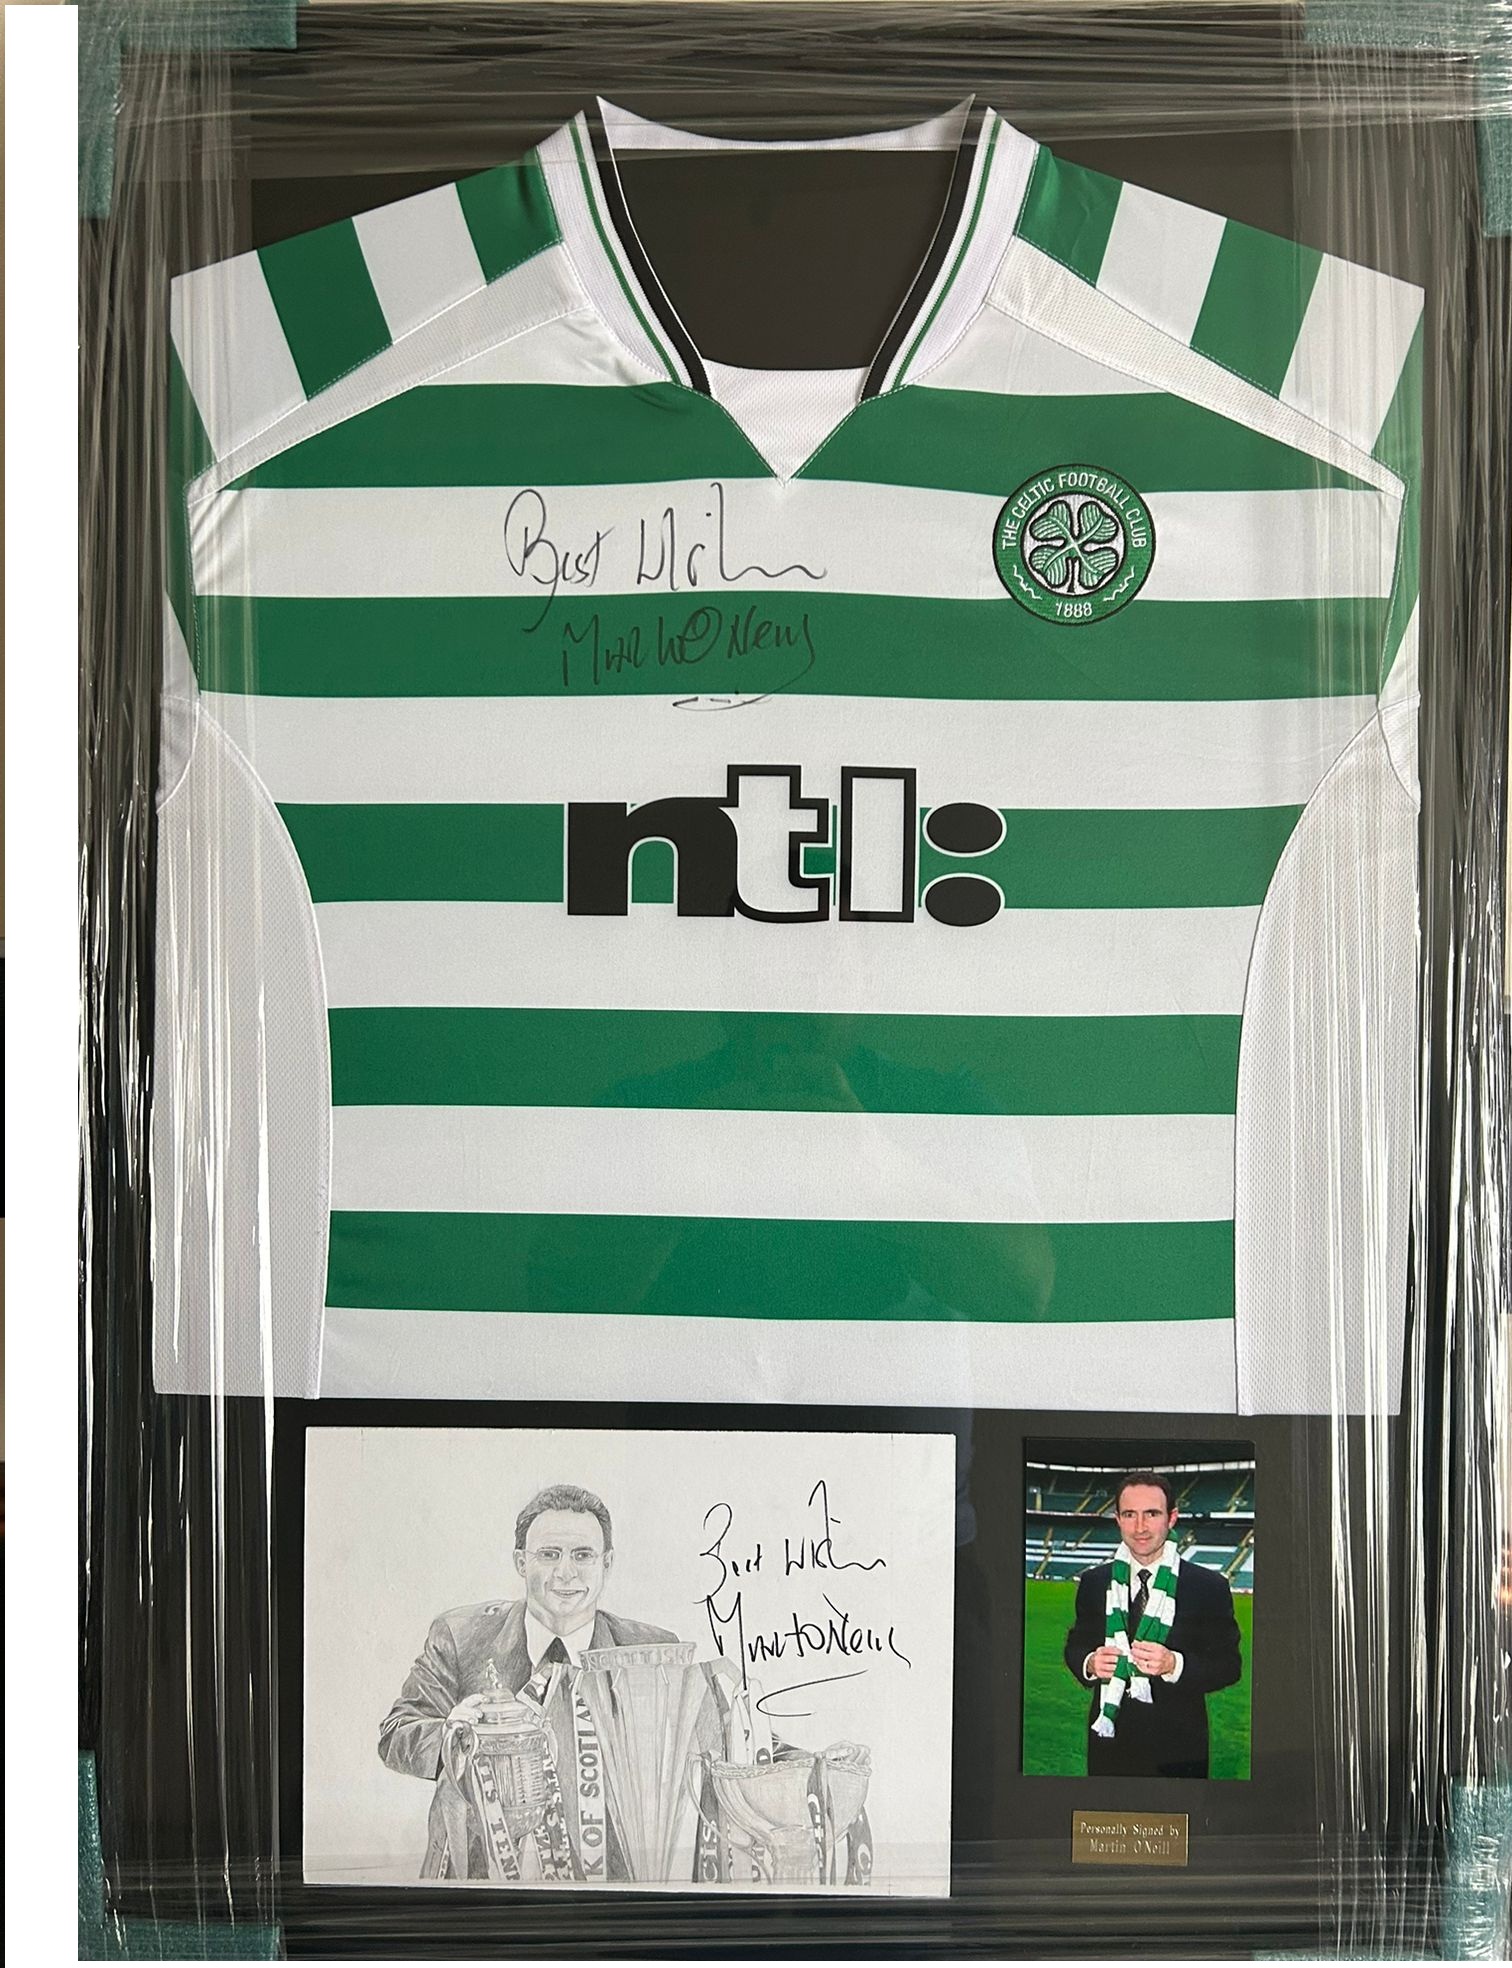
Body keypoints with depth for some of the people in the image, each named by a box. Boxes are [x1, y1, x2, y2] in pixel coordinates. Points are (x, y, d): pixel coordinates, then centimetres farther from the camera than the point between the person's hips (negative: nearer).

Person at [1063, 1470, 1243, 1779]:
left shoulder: (1210, 1587, -6)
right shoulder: (1093, 1582, 3)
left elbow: (1229, 1666, -7)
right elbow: (1075, 1646, 10)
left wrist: (1174, 1665, -24)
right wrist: (1090, 1664, -13)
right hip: (1109, 1740, 2)